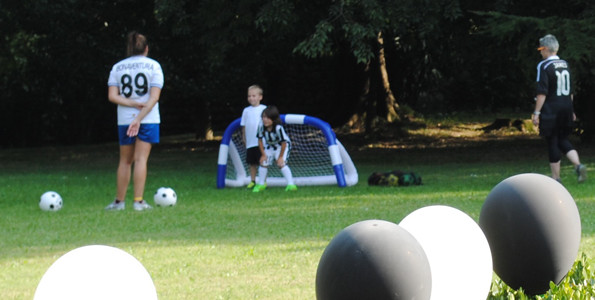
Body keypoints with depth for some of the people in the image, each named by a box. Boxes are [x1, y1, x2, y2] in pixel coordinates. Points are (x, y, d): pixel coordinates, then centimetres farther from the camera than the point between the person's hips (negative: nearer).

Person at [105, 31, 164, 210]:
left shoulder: (117, 68, 7)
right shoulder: (153, 66, 1)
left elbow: (112, 96, -4)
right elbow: (154, 96, -9)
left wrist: (132, 104, -10)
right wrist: (140, 118, -13)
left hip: (124, 120, 2)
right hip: (148, 120, -2)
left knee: (125, 161, 12)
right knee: (141, 159, -5)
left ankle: (119, 201, 14)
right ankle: (139, 201, -10)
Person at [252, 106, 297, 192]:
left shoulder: (278, 128, -37)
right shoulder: (262, 127, -23)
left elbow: (283, 143, -28)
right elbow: (260, 140, -9)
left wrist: (280, 157, -21)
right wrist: (263, 154, -7)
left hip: (282, 146, -5)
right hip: (269, 146, 5)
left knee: (281, 163, -21)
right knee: (263, 162, 4)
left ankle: (291, 184, -18)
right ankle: (261, 184, 22)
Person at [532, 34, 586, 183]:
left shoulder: (544, 66, -12)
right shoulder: (565, 64, 9)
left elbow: (542, 92, -17)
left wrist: (537, 112, -14)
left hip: (550, 111, -6)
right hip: (566, 109, 6)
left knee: (552, 143, 1)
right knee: (563, 140, 17)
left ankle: (556, 178, 5)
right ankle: (578, 165, -5)